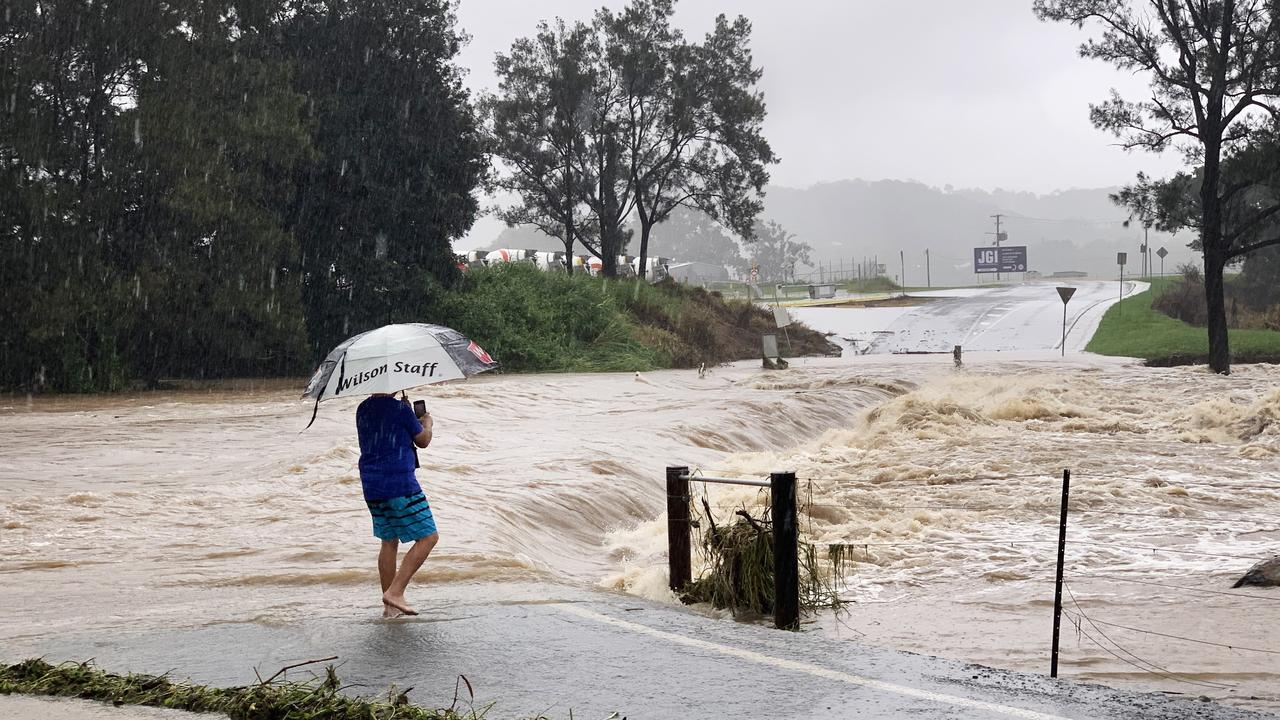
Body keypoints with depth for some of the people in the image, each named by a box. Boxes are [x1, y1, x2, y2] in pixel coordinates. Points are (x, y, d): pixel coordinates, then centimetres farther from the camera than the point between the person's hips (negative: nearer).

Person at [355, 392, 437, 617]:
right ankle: (395, 592, -10)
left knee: (389, 541, 16)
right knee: (428, 537, -1)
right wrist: (427, 422, 21)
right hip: (400, 484, -8)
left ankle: (390, 607, 17)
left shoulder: (362, 410, 10)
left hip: (371, 486, 8)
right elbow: (423, 441, 1)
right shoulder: (400, 408, -11)